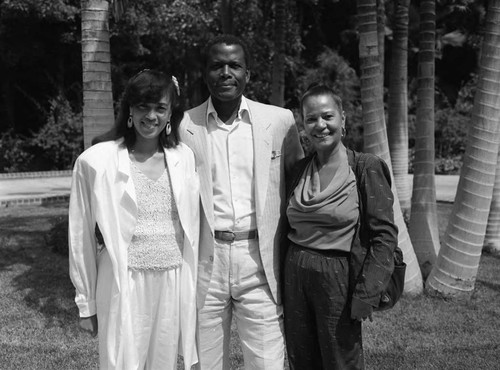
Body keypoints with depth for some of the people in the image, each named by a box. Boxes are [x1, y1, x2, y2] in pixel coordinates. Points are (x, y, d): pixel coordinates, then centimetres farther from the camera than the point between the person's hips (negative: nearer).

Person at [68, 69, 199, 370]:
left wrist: (192, 287, 8)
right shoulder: (96, 161, -6)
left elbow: (191, 229, 10)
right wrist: (87, 303, 2)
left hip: (174, 285, 3)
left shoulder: (184, 157, 3)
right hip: (124, 285, -3)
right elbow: (82, 238, 0)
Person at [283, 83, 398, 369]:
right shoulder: (299, 169, 6)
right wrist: (282, 280, 8)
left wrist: (366, 295, -16)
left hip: (339, 278, -5)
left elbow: (384, 235, -11)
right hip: (296, 278, 5)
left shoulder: (367, 167, -9)